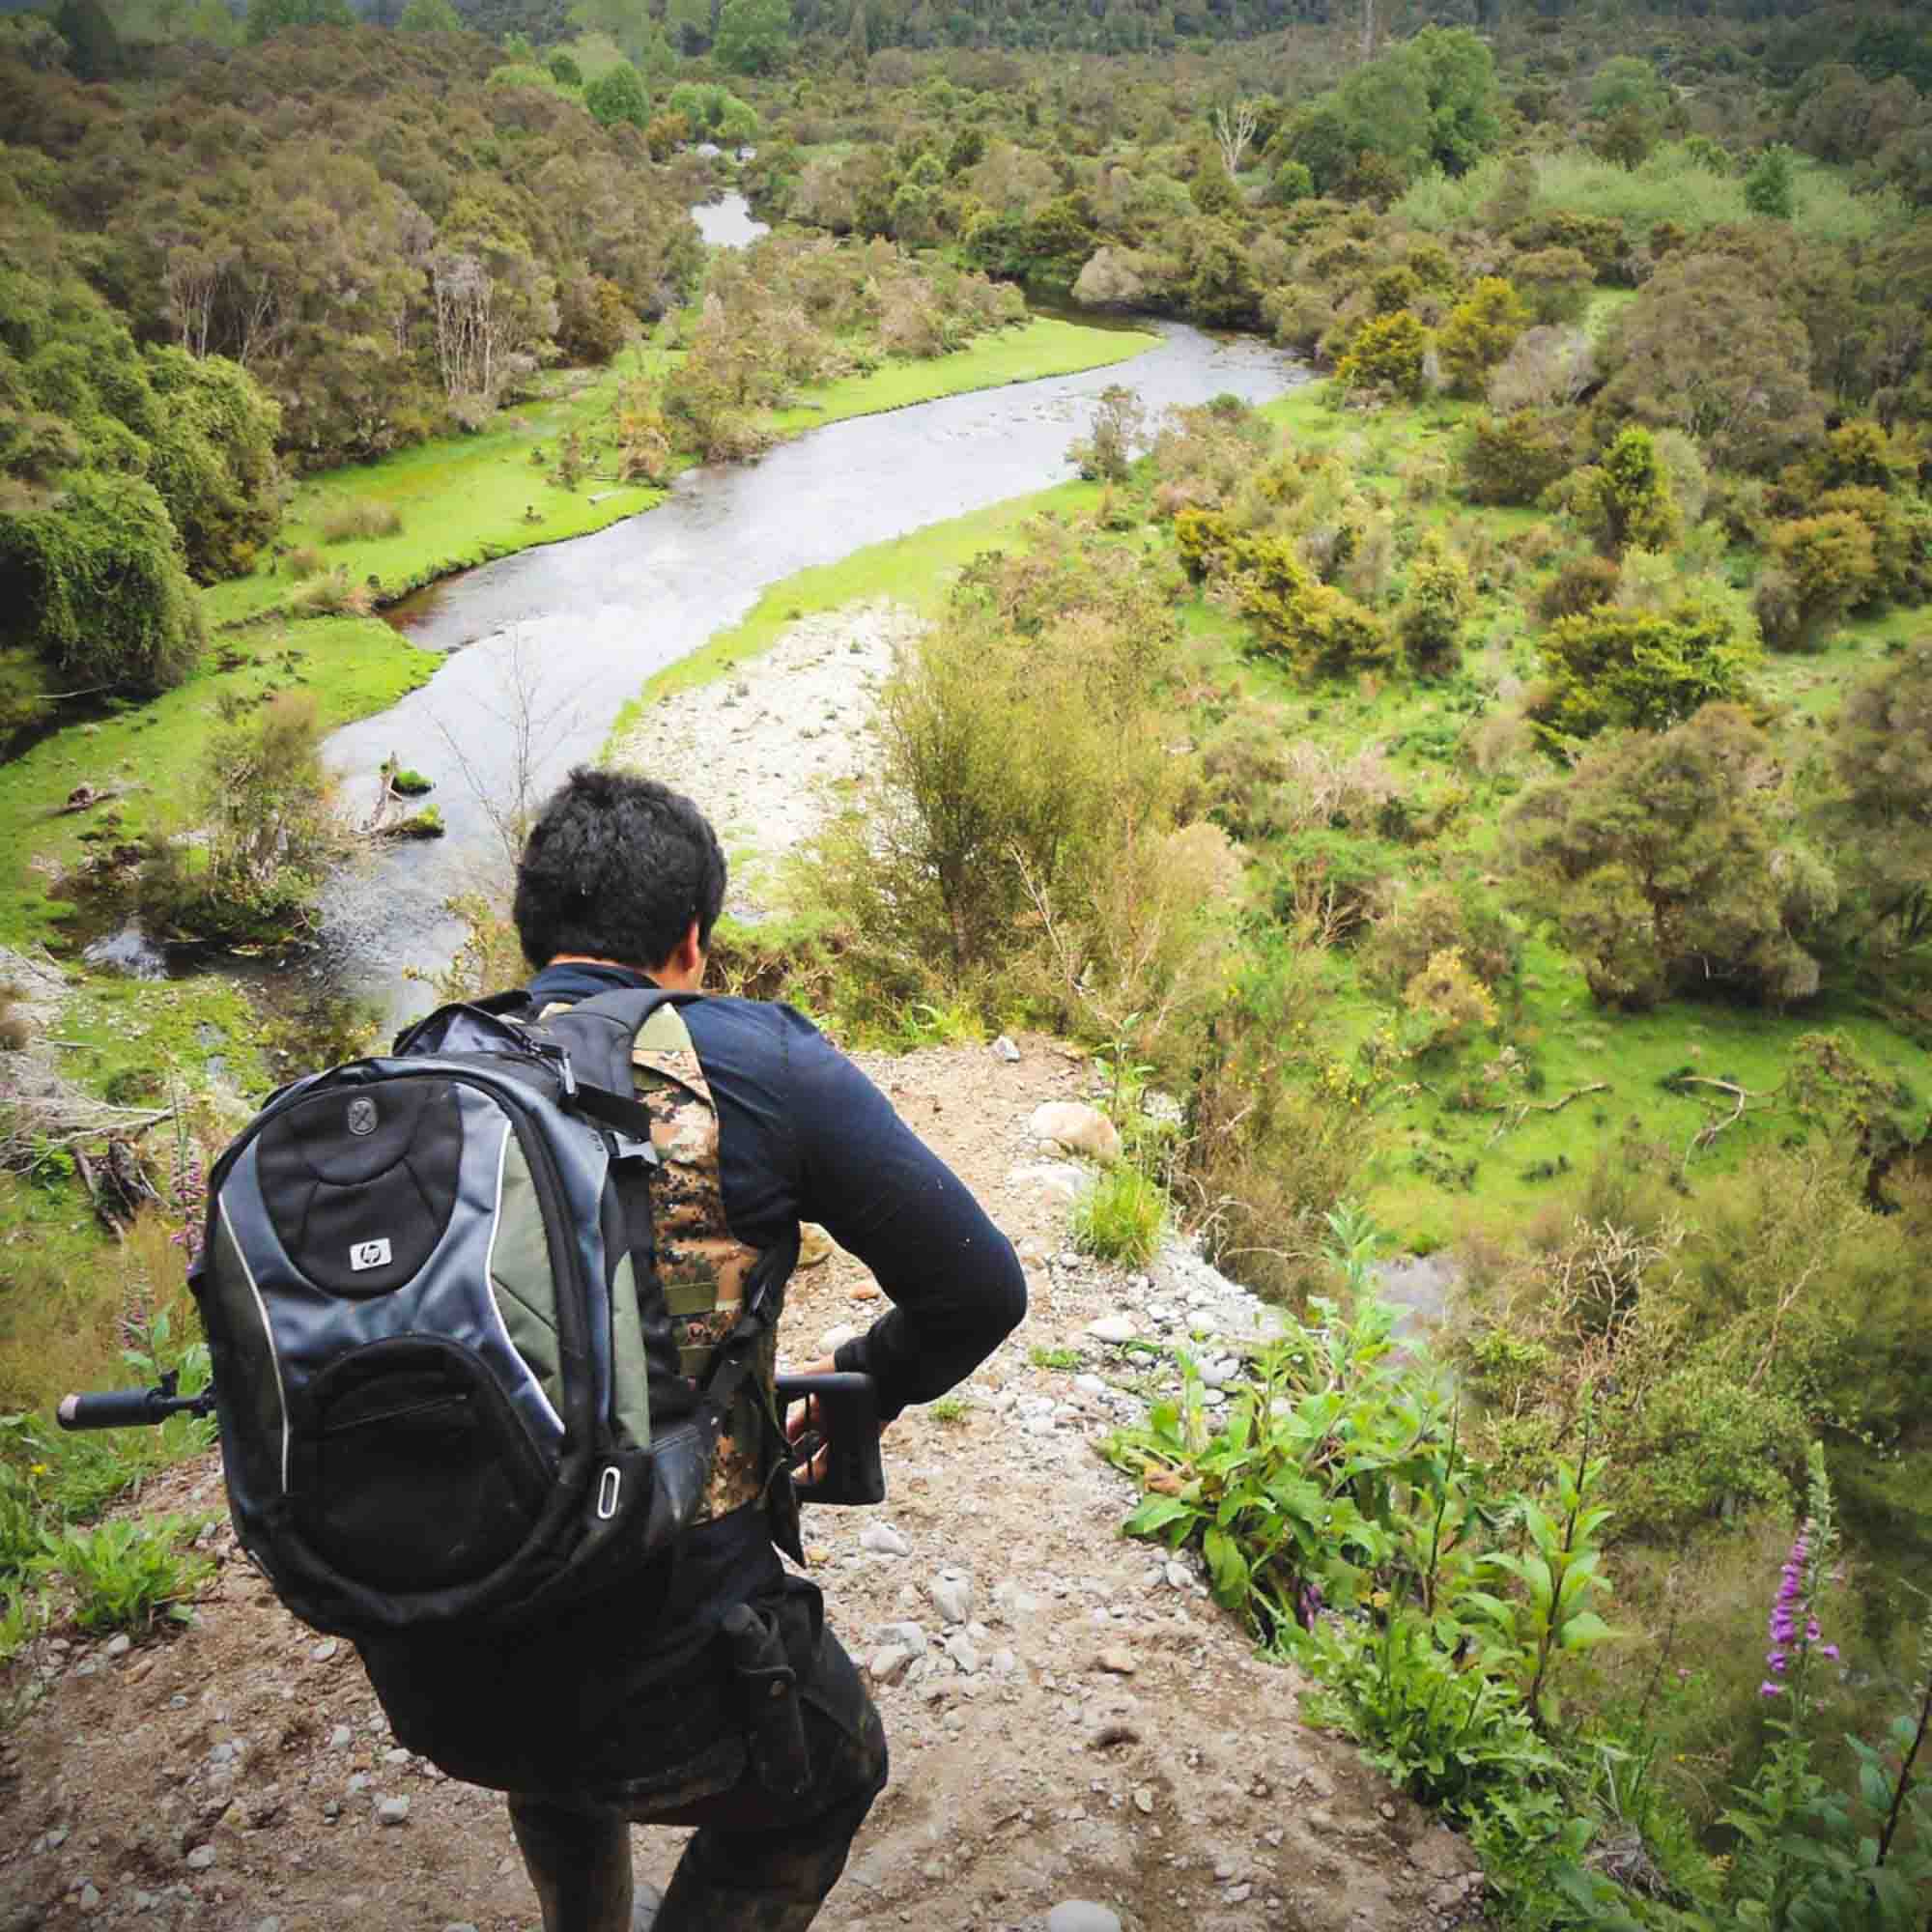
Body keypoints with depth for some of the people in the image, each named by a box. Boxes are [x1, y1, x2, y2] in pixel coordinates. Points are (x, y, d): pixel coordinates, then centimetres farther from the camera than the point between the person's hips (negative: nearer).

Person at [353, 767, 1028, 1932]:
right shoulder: (752, 1063, -10)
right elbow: (979, 1290, -4)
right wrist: (863, 1385, 16)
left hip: (427, 1690, 5)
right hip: (663, 1705, -4)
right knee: (831, 1773, 30)